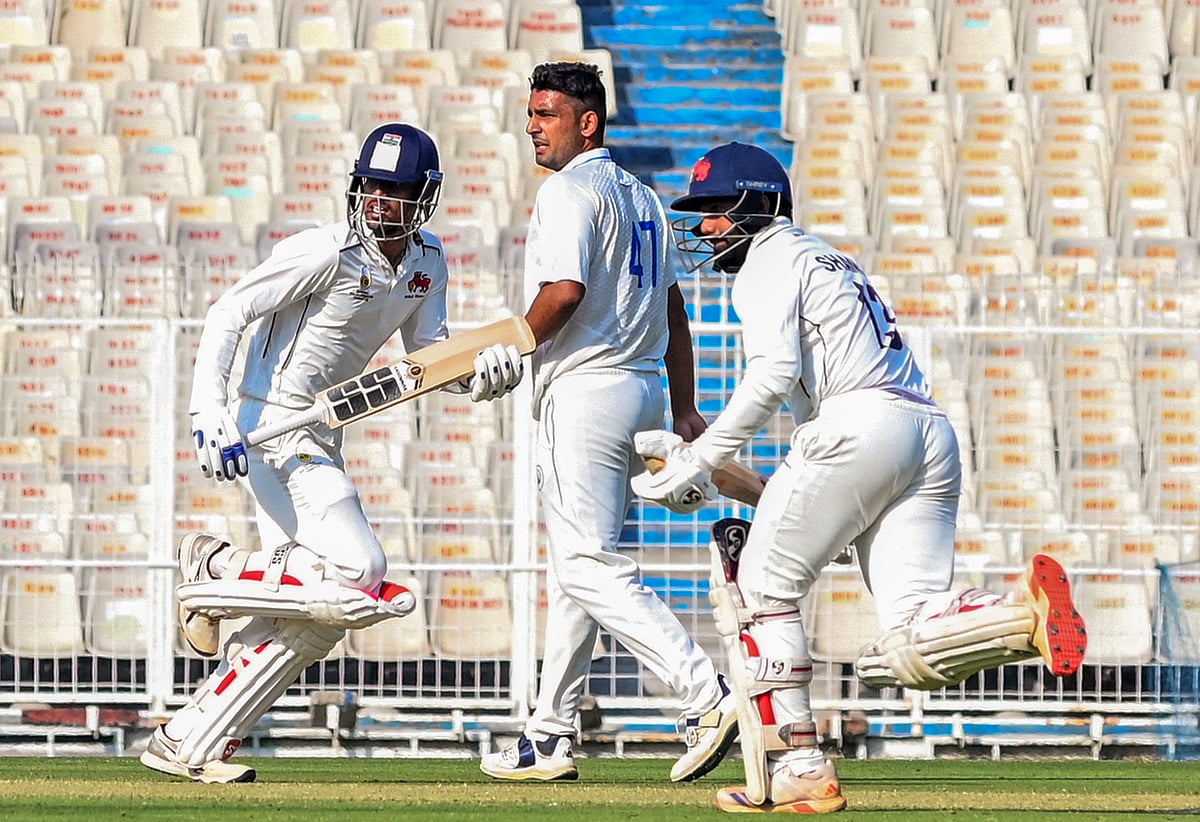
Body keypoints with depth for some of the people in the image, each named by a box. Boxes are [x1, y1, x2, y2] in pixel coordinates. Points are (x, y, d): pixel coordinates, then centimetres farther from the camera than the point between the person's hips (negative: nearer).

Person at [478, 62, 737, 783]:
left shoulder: (570, 190, -9)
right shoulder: (643, 196, 19)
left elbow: (564, 292, -22)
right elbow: (673, 309, 20)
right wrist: (685, 408, 20)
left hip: (585, 388, -10)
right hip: (644, 389, 10)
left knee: (591, 565, -13)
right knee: (575, 566, 15)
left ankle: (709, 696, -25)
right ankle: (552, 737, 18)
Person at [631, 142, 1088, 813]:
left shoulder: (769, 261, 6)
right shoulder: (825, 257, 34)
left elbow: (773, 376, -11)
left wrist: (701, 460, -7)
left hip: (858, 424, -8)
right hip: (934, 434, 8)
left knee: (765, 586, 6)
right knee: (913, 652, -3)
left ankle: (798, 769, -1)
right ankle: (1030, 613, -28)